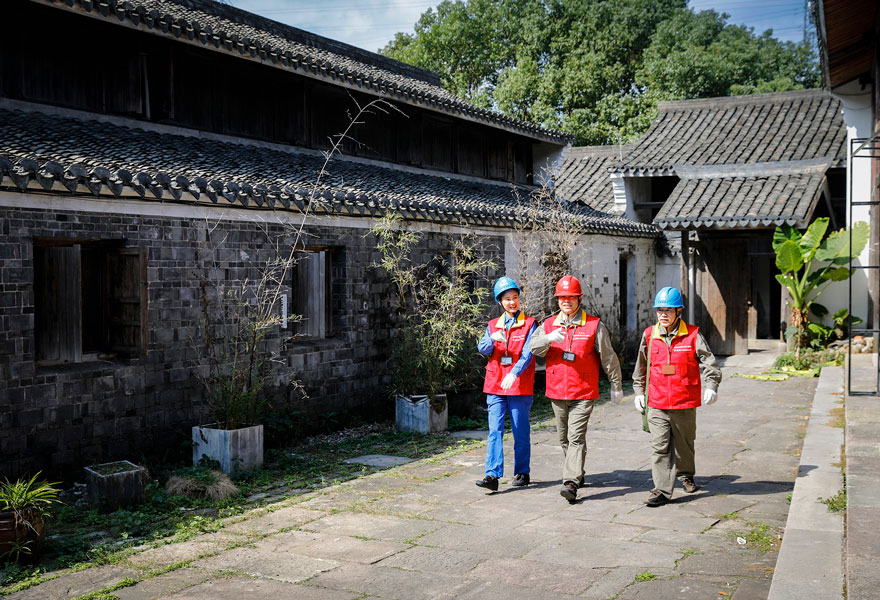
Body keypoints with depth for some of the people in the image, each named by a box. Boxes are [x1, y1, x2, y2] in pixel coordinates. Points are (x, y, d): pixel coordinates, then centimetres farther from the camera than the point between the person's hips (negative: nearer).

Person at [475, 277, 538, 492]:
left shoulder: (529, 324, 1)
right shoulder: (493, 325, 13)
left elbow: (528, 353, -10)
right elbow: (482, 349, 0)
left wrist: (514, 373, -26)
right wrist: (492, 339, -22)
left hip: (520, 386, -2)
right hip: (495, 385, 3)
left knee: (521, 431, 5)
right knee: (495, 430, -6)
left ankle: (522, 473, 19)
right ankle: (492, 476, -11)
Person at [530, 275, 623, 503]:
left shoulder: (594, 325, -1)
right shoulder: (549, 324, 8)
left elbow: (608, 357, 4)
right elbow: (534, 347, -6)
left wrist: (616, 386, 7)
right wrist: (549, 339, -26)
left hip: (583, 393, -4)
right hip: (557, 392, 5)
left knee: (576, 437, -13)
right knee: (564, 438, 15)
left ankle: (571, 483, -18)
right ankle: (577, 473, 33)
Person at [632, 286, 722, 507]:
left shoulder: (692, 335, -4)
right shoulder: (649, 336, 3)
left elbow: (708, 362, -4)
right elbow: (641, 367, 15)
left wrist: (711, 386, -17)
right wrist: (638, 391, 14)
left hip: (685, 403, -1)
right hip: (657, 404, 1)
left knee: (684, 444, 15)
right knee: (660, 447, -4)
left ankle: (685, 475, 42)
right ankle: (662, 490, -1)